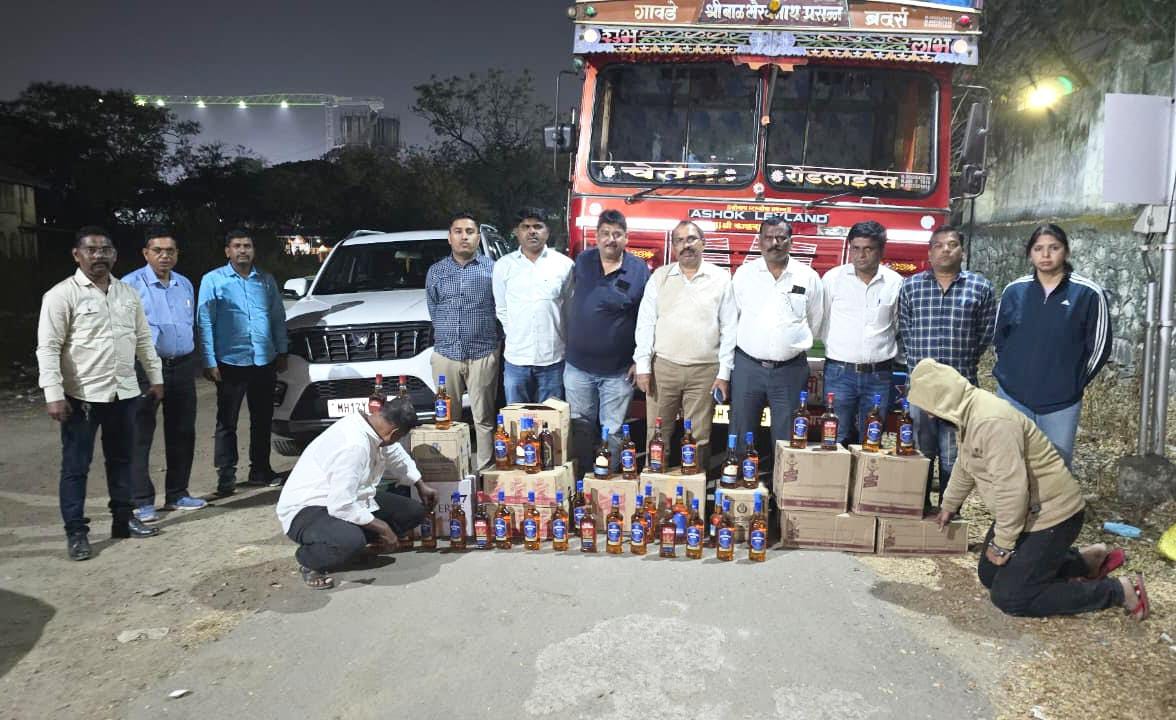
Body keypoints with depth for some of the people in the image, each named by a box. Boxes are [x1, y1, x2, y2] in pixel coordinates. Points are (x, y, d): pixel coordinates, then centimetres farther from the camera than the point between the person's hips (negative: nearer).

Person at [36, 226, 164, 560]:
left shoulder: (127, 293, 10)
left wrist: (155, 376, 13)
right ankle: (76, 532, 11)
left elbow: (143, 339, 17)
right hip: (82, 395, -6)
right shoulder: (61, 294, -8)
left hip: (124, 392, 6)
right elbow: (48, 348, -12)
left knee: (121, 459, 15)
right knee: (76, 466, 2)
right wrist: (53, 394, -19)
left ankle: (123, 519, 27)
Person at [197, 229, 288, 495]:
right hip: (231, 362, -4)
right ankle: (226, 476, 9)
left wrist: (281, 352, 8)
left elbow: (278, 318, 14)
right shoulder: (213, 280, -1)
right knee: (227, 422, 2)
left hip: (264, 362, 4)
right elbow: (205, 322, -4)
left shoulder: (266, 280, 11)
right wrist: (209, 361, -10)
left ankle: (260, 470, 23)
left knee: (263, 419, 11)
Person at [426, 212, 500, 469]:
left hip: (483, 354, -2)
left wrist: (480, 331, 3)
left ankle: (484, 469, 10)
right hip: (446, 353, 2)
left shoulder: (491, 268, 2)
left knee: (484, 418, 2)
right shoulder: (436, 271, 9)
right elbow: (432, 308, 17)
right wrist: (447, 334, 13)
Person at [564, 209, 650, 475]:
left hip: (618, 370, -3)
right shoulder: (582, 262, 2)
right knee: (580, 428, 14)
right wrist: (568, 343, 15)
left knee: (613, 432, 7)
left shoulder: (639, 270, -7)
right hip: (578, 365, 3)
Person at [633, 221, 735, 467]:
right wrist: (643, 365, -3)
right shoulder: (659, 276, 6)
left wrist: (724, 372, -3)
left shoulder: (721, 278, 2)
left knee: (699, 437, 5)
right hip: (663, 367, 1)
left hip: (705, 370, -1)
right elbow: (645, 323, 5)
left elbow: (729, 329, 2)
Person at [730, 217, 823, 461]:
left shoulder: (808, 277, 1)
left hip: (791, 369, 0)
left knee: (786, 439, 7)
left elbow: (815, 321, 13)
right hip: (748, 366, 1)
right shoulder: (744, 273, 2)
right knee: (741, 436, 8)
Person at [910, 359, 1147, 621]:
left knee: (1008, 596, -9)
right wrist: (949, 505, 33)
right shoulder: (968, 413, 2)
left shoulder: (991, 422, -30)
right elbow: (965, 466, 20)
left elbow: (1012, 487, -32)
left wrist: (1002, 544, -21)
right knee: (990, 575, 15)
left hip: (1053, 513, -10)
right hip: (1024, 512, 10)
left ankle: (1119, 590, 1)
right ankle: (1085, 560, 22)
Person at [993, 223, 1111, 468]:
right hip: (1012, 397, 2)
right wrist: (1014, 372, 8)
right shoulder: (1014, 290, 2)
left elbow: (1099, 347, 0)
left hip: (1061, 403, -2)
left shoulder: (1088, 293, -6)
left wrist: (1075, 382, 3)